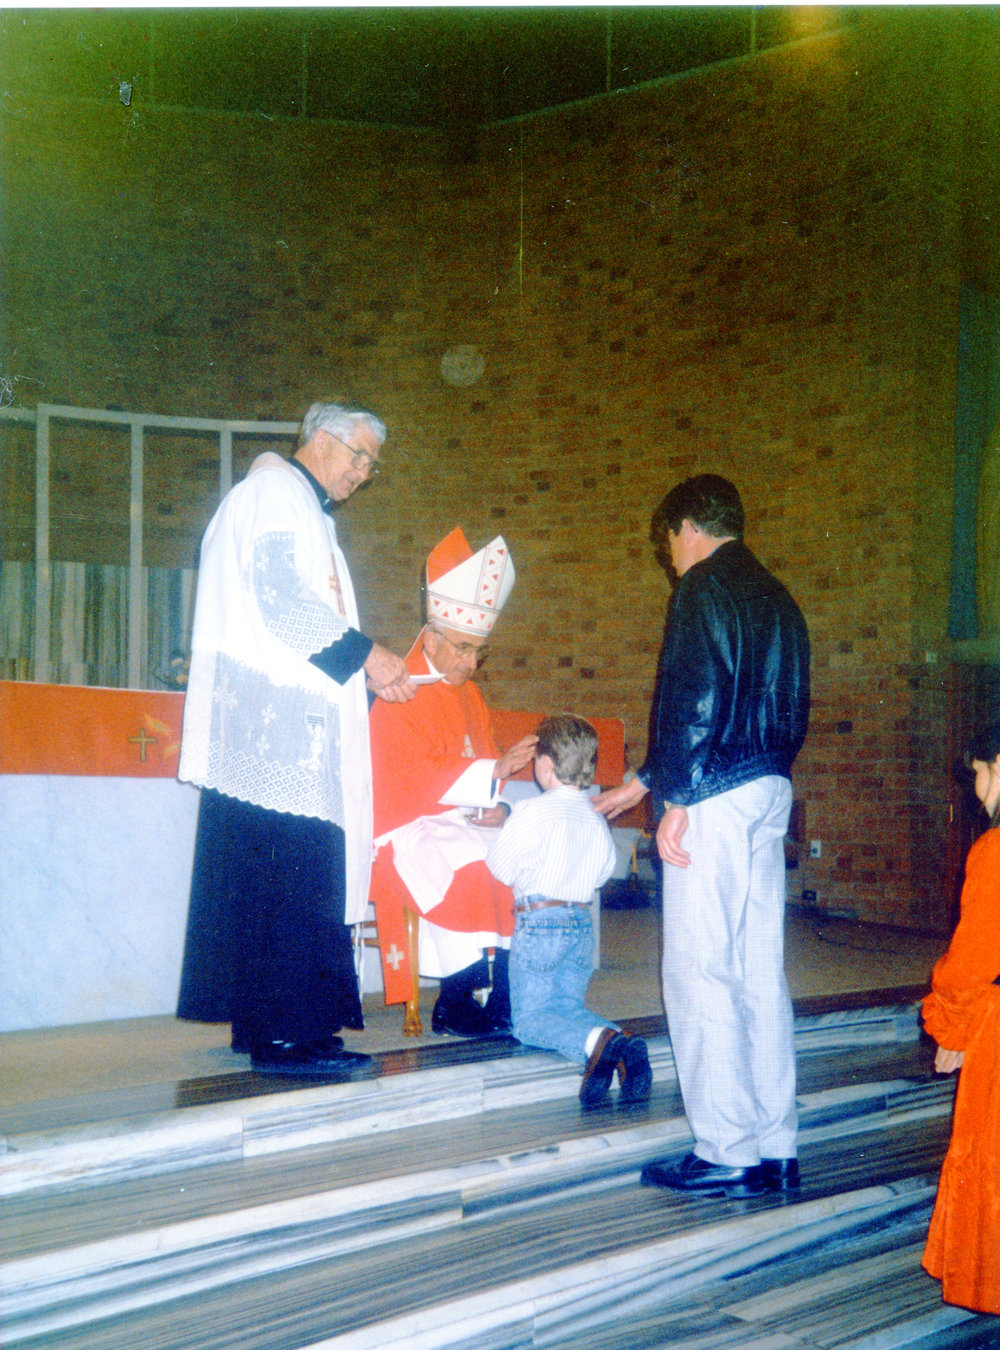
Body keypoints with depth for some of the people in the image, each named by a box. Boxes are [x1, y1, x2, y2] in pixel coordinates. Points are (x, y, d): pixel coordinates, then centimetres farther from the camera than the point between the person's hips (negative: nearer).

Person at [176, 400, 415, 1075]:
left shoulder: (307, 513, 27)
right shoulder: (274, 491, -4)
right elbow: (281, 600, -17)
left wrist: (369, 676, 18)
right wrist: (366, 653, -13)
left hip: (294, 725, 10)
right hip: (270, 721, -10)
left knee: (291, 880, 8)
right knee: (287, 875, -12)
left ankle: (265, 1023, 12)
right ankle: (284, 1033, -11)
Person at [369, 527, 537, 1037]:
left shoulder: (469, 696, 17)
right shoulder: (399, 699, -8)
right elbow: (413, 777, -19)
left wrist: (491, 804, -4)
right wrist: (494, 772, -26)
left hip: (464, 822, 7)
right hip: (410, 829, -7)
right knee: (472, 864, -33)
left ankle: (511, 990, -18)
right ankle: (454, 1005, -26)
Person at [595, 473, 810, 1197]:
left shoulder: (705, 588, -6)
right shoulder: (777, 597, 20)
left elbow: (695, 697, -18)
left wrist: (675, 798, -14)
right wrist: (644, 781, 27)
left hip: (717, 798, -9)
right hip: (771, 793, 9)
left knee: (701, 974, -4)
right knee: (761, 972, 10)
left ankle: (727, 1154, -1)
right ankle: (776, 1148, 14)